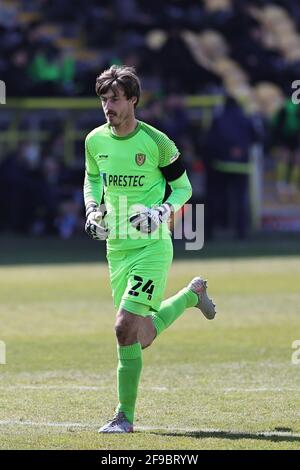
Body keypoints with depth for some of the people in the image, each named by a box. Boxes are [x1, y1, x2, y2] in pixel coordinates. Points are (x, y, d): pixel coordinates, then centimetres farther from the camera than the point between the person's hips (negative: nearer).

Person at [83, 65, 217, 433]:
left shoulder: (157, 142, -11)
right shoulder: (95, 140, 2)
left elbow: (183, 187, 1)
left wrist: (164, 211, -17)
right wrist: (92, 209, 3)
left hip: (152, 247, -6)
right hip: (116, 247, 6)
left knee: (125, 327, -18)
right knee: (144, 337, 13)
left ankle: (125, 415, -6)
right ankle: (193, 293, 44)